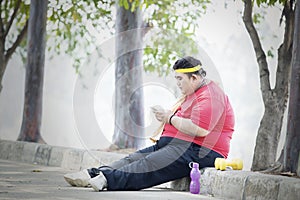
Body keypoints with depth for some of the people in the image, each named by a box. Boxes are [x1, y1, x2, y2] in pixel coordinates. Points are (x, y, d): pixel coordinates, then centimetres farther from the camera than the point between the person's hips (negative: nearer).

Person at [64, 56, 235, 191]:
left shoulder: (210, 96, -11)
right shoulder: (195, 94, 26)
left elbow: (200, 130, -25)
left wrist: (170, 118, -12)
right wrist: (168, 115, 12)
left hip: (198, 152, -11)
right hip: (176, 146, 11)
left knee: (149, 165, -28)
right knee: (135, 158, -6)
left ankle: (107, 179, -44)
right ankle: (93, 175, -20)